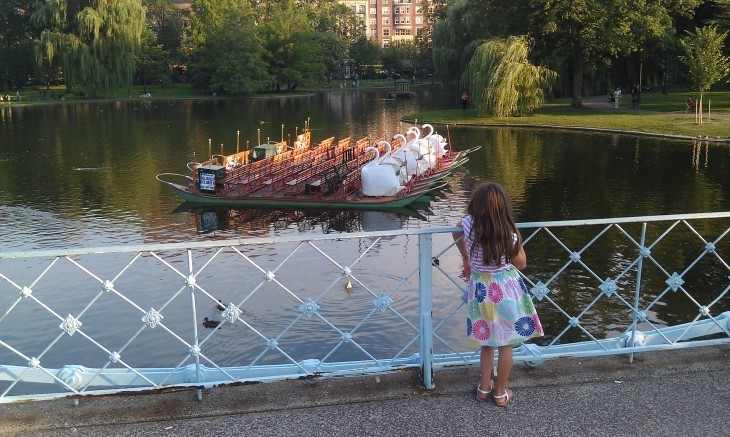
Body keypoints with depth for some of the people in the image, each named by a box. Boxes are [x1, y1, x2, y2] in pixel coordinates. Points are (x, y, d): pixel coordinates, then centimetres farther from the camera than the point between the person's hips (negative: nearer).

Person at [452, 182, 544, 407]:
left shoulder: (468, 224, -15)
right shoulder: (509, 234, -23)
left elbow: (457, 235, 10)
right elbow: (521, 263, -7)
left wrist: (466, 259, 25)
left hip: (480, 289, 4)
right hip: (505, 289, -3)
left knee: (487, 341, 22)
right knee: (506, 343, 13)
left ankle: (484, 388, 32)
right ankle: (500, 393, 26)